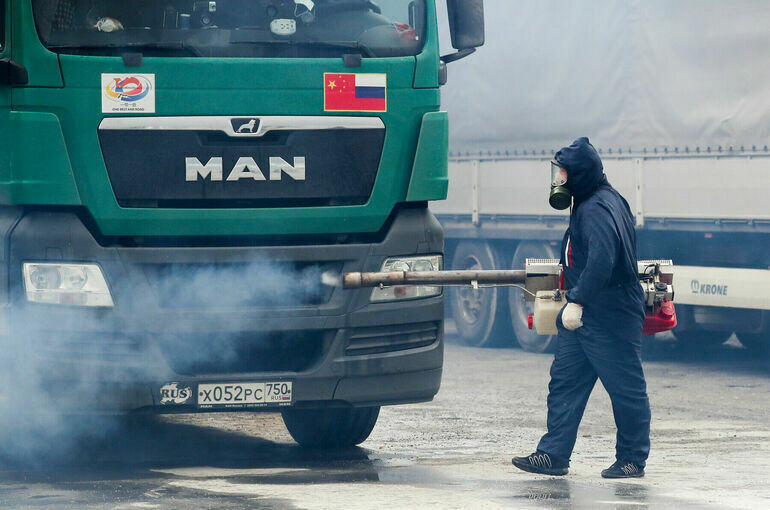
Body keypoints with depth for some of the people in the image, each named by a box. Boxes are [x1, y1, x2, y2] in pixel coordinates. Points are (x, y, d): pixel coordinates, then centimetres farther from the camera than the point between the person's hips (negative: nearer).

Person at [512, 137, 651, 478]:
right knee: (565, 382, 8)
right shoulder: (590, 204, 15)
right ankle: (554, 455, 9)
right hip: (587, 316, 11)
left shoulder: (598, 209, -19)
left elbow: (602, 261, -31)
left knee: (625, 387, 1)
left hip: (611, 318, -11)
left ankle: (632, 460, 9)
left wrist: (578, 300, -30)